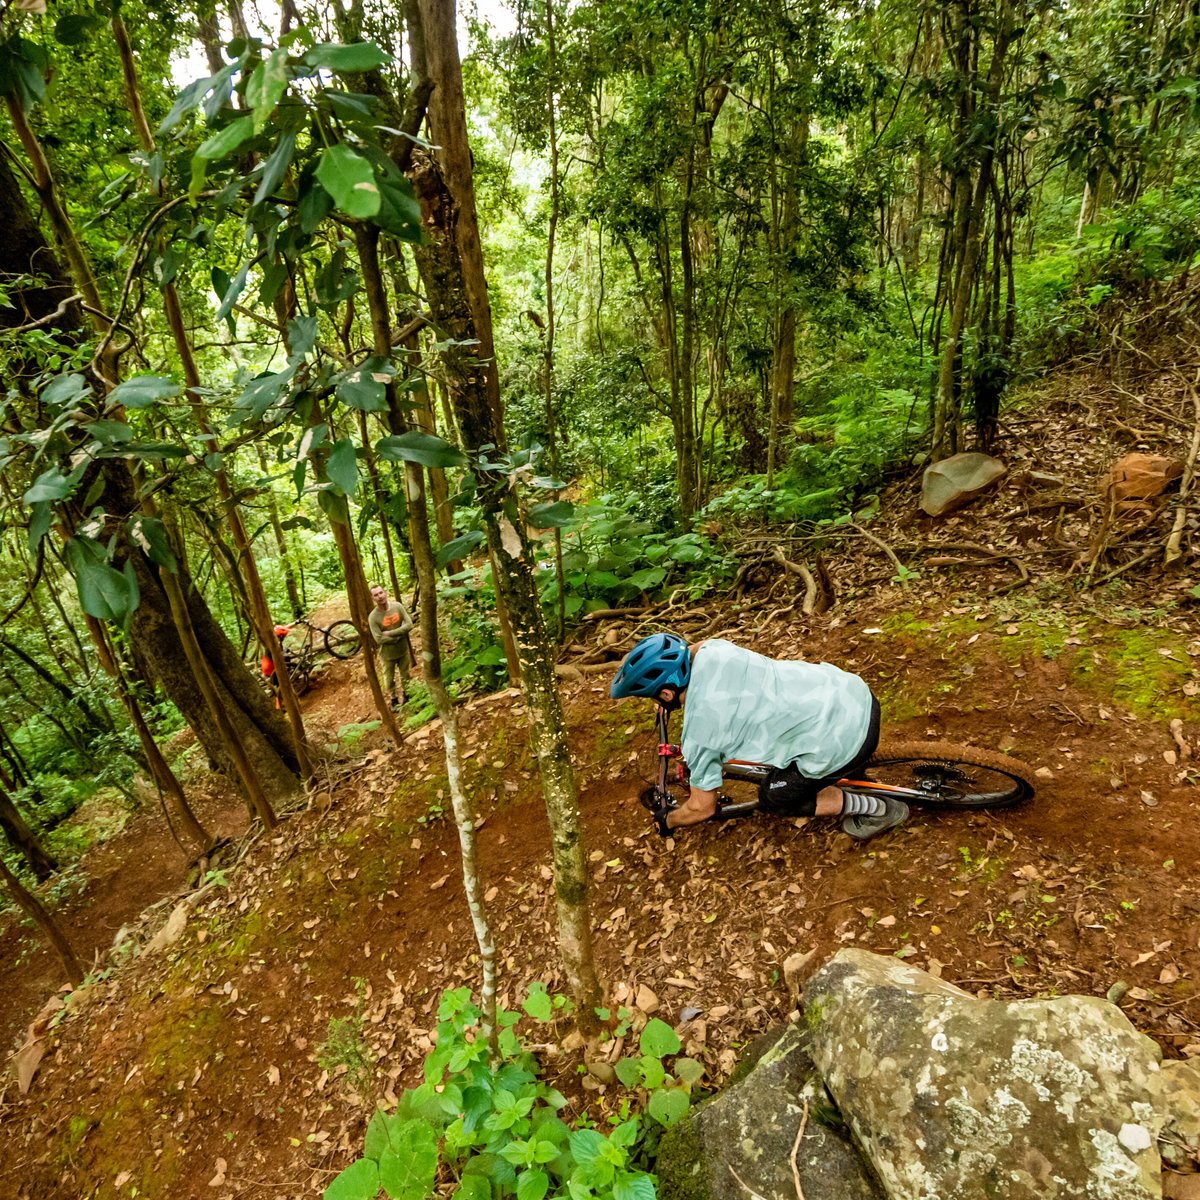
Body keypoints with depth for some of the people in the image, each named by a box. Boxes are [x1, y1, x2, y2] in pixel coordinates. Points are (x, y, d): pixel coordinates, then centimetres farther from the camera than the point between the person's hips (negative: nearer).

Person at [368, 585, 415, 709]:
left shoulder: (397, 606, -14)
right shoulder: (373, 617, -21)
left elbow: (409, 624, -16)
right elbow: (379, 639, -23)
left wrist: (390, 633, -23)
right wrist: (399, 636, -19)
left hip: (403, 650, 2)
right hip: (387, 654, -2)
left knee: (405, 675, 22)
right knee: (389, 679, 16)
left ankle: (405, 694, 45)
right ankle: (394, 699, 39)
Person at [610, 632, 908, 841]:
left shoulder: (698, 733, -14)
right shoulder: (712, 649, 0)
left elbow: (701, 808, 0)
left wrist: (666, 822, 20)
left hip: (842, 739, -7)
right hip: (855, 692, 8)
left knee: (772, 799, 16)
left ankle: (878, 809, 13)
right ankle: (850, 766, 35)